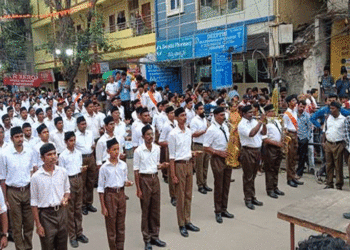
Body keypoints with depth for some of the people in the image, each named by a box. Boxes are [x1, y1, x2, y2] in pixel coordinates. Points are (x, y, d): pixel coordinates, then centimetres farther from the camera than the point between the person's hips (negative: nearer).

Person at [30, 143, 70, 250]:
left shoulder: (63, 172, -1)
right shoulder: (36, 177, -11)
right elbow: (34, 203, -5)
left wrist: (65, 199, -10)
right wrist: (38, 225, -6)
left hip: (61, 212, 3)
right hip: (46, 214, -3)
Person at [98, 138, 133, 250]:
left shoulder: (123, 165, 2)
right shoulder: (104, 167, -8)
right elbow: (101, 188, -5)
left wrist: (127, 183, -11)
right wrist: (103, 206, -8)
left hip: (121, 194, 4)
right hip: (110, 194, -3)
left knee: (121, 224, 12)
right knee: (111, 225, 6)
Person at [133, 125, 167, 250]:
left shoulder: (157, 148, 3)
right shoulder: (138, 151, -11)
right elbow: (136, 171, -9)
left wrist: (162, 165, -8)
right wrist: (138, 189, -10)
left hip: (155, 179, 5)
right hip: (144, 179, -4)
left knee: (156, 209, 11)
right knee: (145, 210, 5)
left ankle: (155, 236, 26)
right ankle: (147, 240, 18)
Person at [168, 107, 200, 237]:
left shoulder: (189, 131, 7)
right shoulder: (173, 134, -12)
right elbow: (172, 156, -12)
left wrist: (193, 153, 1)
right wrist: (173, 174, -13)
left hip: (189, 163, 6)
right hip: (179, 164, -6)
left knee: (188, 194, 13)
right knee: (180, 196, 2)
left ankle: (187, 221, 26)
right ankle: (181, 225, 16)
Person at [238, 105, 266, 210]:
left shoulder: (254, 121, 11)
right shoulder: (242, 124, -11)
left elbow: (264, 132, 10)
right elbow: (251, 134, -25)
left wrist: (264, 123, -6)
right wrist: (260, 121, -22)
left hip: (257, 150, 7)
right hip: (248, 151, -7)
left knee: (253, 175, 15)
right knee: (248, 176, 1)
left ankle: (252, 197, 25)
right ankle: (248, 199, 11)